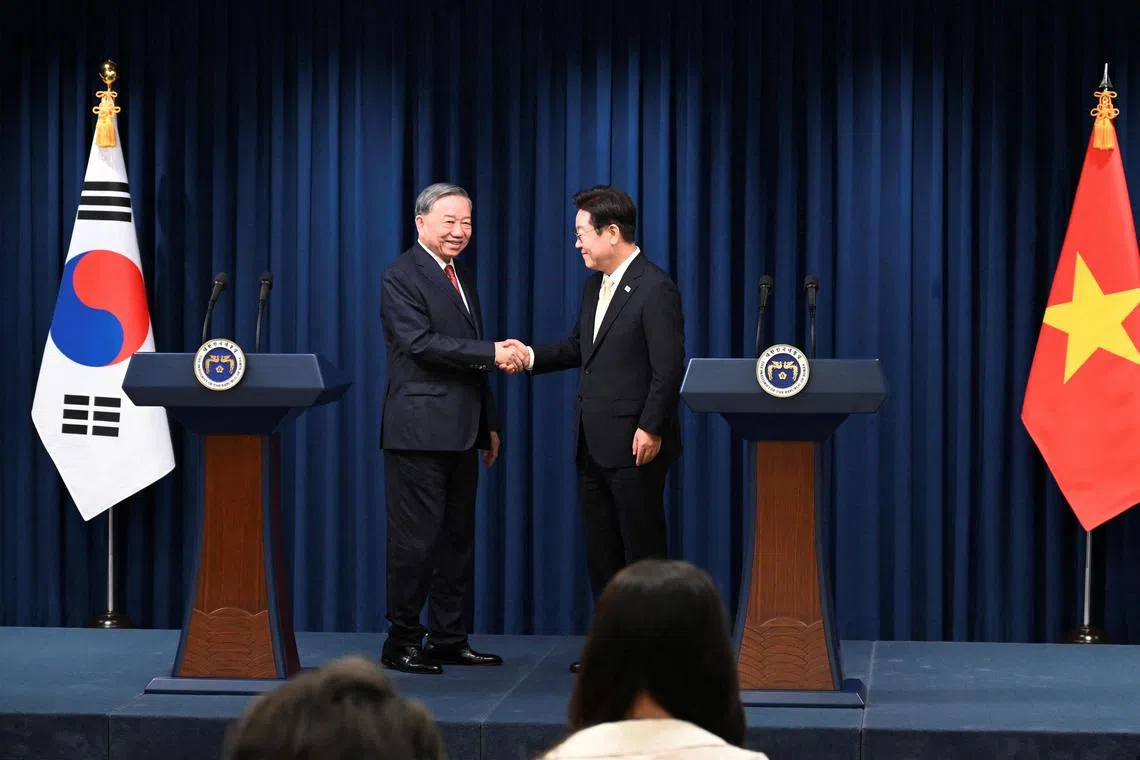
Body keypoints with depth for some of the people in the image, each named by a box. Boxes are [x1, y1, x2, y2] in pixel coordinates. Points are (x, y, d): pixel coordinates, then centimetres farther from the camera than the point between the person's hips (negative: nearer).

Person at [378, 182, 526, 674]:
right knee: (416, 538, -6)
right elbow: (421, 343, -19)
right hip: (419, 430, -8)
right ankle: (401, 642, 2)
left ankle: (448, 640, 17)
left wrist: (489, 425, 20)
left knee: (458, 538, 10)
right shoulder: (401, 277, -7)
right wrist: (492, 353, -21)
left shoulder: (462, 280, 19)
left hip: (460, 432, 8)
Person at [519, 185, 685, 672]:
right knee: (600, 550, 12)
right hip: (593, 444, 9)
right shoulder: (595, 285, 12)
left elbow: (668, 368, -17)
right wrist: (532, 357, 6)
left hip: (634, 446, -9)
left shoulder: (654, 289, -14)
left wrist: (651, 429, -19)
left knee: (642, 550, 0)